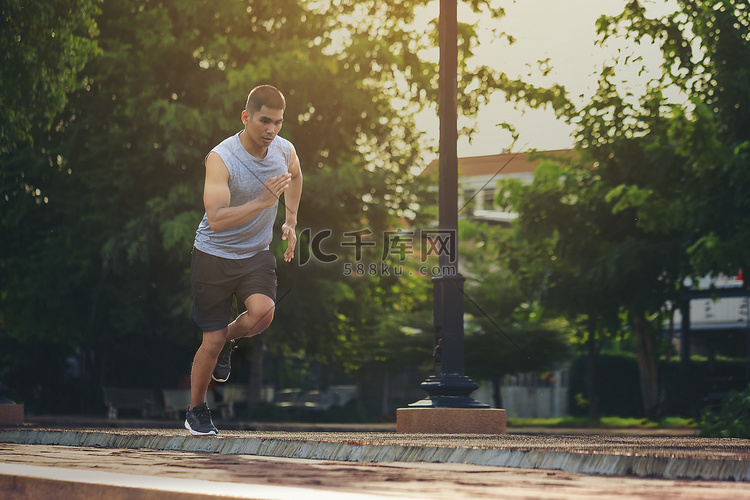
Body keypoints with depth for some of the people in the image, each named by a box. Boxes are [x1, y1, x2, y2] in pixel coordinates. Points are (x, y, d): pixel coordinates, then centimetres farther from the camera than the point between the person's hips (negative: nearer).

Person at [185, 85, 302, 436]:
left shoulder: (285, 151, -5)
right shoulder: (221, 158, -22)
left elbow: (295, 176, 22)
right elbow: (217, 219, -31)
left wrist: (290, 221, 19)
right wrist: (264, 200, -37)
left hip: (256, 254, 4)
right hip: (214, 255, -4)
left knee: (263, 311, -26)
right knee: (211, 342, 0)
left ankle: (228, 340, 9)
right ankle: (196, 410, 26)